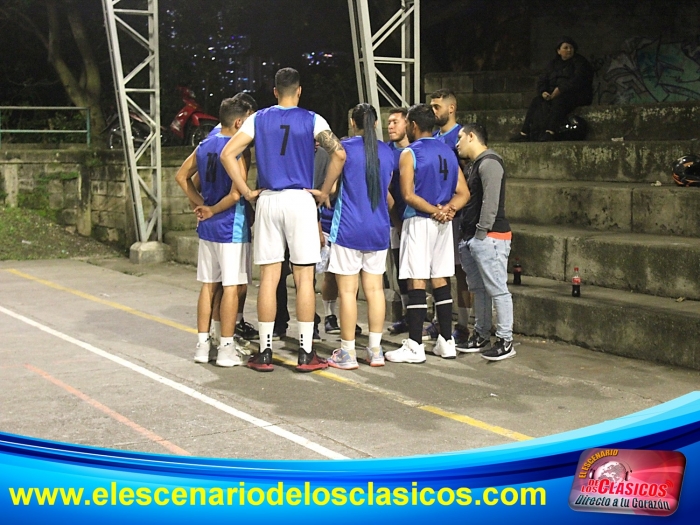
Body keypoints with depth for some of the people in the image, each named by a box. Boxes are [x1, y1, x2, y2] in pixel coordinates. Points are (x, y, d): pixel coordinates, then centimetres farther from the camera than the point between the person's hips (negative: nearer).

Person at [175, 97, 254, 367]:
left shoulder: (204, 146, 8)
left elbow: (181, 176, 18)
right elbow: (236, 194, -22)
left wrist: (201, 203, 13)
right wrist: (212, 211, -7)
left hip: (207, 227, 7)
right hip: (231, 227, -7)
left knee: (208, 284, 13)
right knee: (231, 286, -1)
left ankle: (202, 344, 17)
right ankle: (226, 348, 2)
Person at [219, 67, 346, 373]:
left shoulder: (258, 119, 7)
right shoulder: (312, 120, 1)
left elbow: (227, 154, -1)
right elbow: (339, 154, -10)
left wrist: (246, 192, 3)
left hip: (268, 200, 2)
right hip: (300, 199, -2)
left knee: (268, 278, 6)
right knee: (304, 278, 2)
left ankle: (264, 353, 8)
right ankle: (306, 354, 4)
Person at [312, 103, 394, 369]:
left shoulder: (345, 148, -5)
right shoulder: (387, 152, 8)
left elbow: (325, 192, -1)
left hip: (348, 228, -5)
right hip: (379, 229, 5)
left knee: (347, 290, -1)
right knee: (375, 288, 8)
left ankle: (348, 353, 1)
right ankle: (375, 350, 12)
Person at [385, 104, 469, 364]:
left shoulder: (409, 153, -8)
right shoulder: (448, 152, 12)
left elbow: (408, 195, -17)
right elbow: (463, 193, 7)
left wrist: (434, 211, -12)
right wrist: (447, 209, -8)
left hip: (419, 222, -7)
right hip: (444, 224, 7)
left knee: (416, 282, -5)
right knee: (441, 280, 11)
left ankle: (415, 346, -5)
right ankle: (447, 342, 14)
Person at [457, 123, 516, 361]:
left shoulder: (488, 163, -12)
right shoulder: (475, 165, 21)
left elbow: (490, 201, -20)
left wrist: (481, 232, -20)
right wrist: (467, 234, 14)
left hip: (489, 237, -11)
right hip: (472, 238, 11)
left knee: (497, 290, -7)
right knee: (479, 289, 14)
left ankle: (506, 341, -4)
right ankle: (481, 336, 22)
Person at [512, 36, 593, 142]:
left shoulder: (580, 62, 0)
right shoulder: (554, 63, 18)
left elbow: (577, 81, -16)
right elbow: (542, 81, 12)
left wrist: (560, 90, -26)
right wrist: (543, 92, -11)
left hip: (576, 96, -6)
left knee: (559, 101, -37)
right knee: (537, 102, -17)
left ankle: (550, 132, -49)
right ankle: (525, 133, -24)